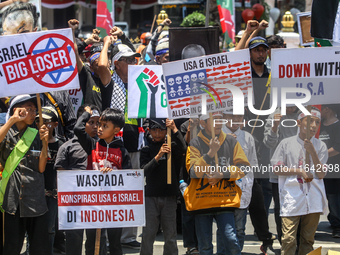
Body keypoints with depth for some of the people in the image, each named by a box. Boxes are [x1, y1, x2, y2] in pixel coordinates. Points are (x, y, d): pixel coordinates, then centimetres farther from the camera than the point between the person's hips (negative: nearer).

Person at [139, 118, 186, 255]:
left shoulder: (172, 147, 6)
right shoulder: (146, 150, 7)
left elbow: (182, 148, -16)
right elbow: (144, 170, -7)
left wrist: (174, 129, -21)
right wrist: (158, 156, -19)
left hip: (169, 197, 0)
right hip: (151, 196, 0)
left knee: (170, 234, 2)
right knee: (148, 234, -3)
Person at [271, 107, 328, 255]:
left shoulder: (320, 146, 8)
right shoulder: (286, 143, 4)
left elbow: (321, 174, 1)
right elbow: (276, 169, 2)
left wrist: (312, 152, -10)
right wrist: (300, 171, -7)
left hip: (313, 200, 2)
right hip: (292, 198, -2)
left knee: (308, 240, 7)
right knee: (288, 239, -9)